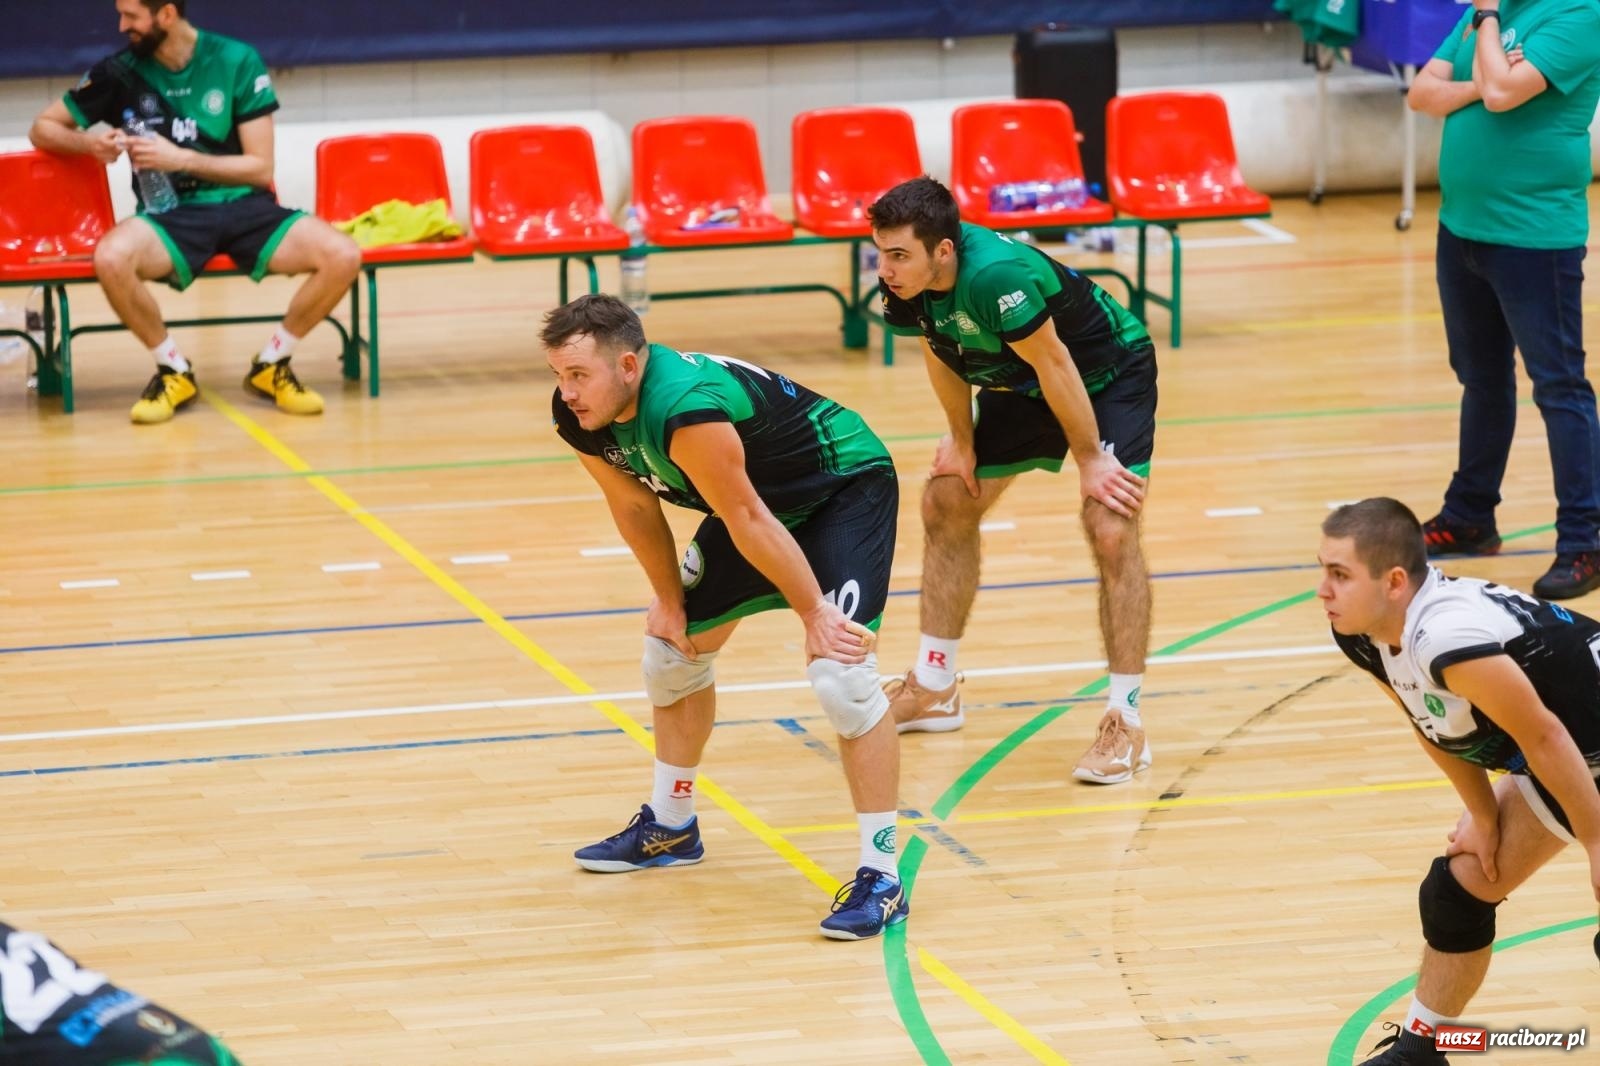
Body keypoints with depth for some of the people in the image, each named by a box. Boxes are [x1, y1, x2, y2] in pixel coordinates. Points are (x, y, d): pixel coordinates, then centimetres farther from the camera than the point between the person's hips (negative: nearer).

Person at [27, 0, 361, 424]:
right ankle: (174, 371, -9)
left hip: (243, 207, 0)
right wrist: (88, 142, -9)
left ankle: (271, 365, 0)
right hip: (170, 214, 0)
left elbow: (260, 169, -2)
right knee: (111, 258, -35)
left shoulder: (238, 61, -1)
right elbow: (43, 129, 14)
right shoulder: (120, 71, 2)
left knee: (343, 256, -26)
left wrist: (181, 159, -13)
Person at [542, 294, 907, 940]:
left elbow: (748, 520, -30)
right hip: (761, 496, 9)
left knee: (840, 674, -22)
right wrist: (670, 600, 8)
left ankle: (881, 877, -16)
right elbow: (634, 507, 3)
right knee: (674, 646, 17)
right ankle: (670, 827, 37)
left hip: (847, 485, -9)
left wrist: (813, 612, -21)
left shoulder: (684, 410, -39)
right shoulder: (580, 416, -14)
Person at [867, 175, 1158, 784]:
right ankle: (933, 690, 26)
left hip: (1108, 375, -8)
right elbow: (940, 354, 0)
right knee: (945, 504, 12)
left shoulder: (995, 277, -41)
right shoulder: (904, 283, -19)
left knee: (1112, 532, -20)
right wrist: (963, 443, 7)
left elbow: (1054, 364, -31)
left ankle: (1126, 723, -13)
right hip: (1020, 386, 8)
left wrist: (1089, 460, -22)